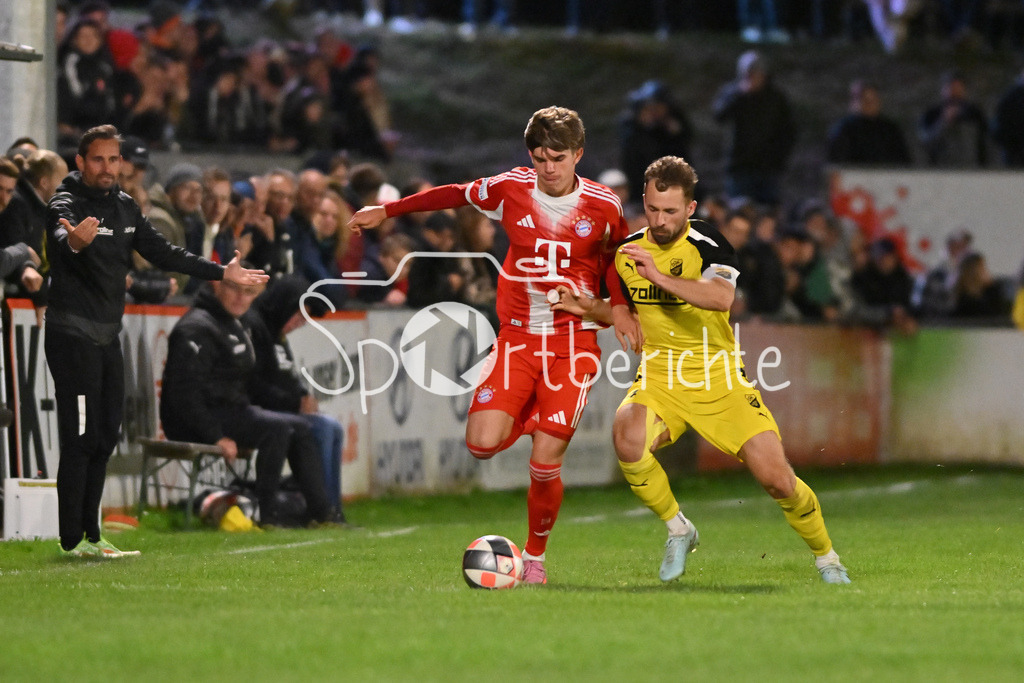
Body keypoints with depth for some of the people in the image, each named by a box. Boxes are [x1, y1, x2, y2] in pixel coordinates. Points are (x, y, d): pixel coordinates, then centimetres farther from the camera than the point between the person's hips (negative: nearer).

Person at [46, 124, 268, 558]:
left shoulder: (125, 207, 11)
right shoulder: (66, 204, -14)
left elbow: (163, 254, 18)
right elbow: (61, 240, -37)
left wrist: (221, 273, 16)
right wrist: (74, 240, -62)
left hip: (108, 338, 8)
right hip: (73, 336, -8)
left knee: (105, 438, 10)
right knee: (80, 439, -8)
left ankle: (91, 535, 17)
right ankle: (71, 540, -4)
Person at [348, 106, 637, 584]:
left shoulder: (604, 207, -3)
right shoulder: (509, 190, -2)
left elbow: (620, 263, 15)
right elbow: (454, 195, 15)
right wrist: (387, 210, 21)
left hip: (574, 341, -2)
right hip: (518, 335, 2)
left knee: (544, 464, -10)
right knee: (482, 442, -16)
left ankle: (535, 554, 16)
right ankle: (528, 417, 21)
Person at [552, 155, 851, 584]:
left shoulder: (706, 244, -14)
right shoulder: (628, 252, 2)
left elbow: (723, 296, -35)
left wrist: (661, 278, -42)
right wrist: (585, 307, 3)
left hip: (718, 377, -3)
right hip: (659, 376, 3)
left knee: (776, 478, -10)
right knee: (628, 437, -30)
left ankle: (826, 558, 18)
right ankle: (678, 531, -6)